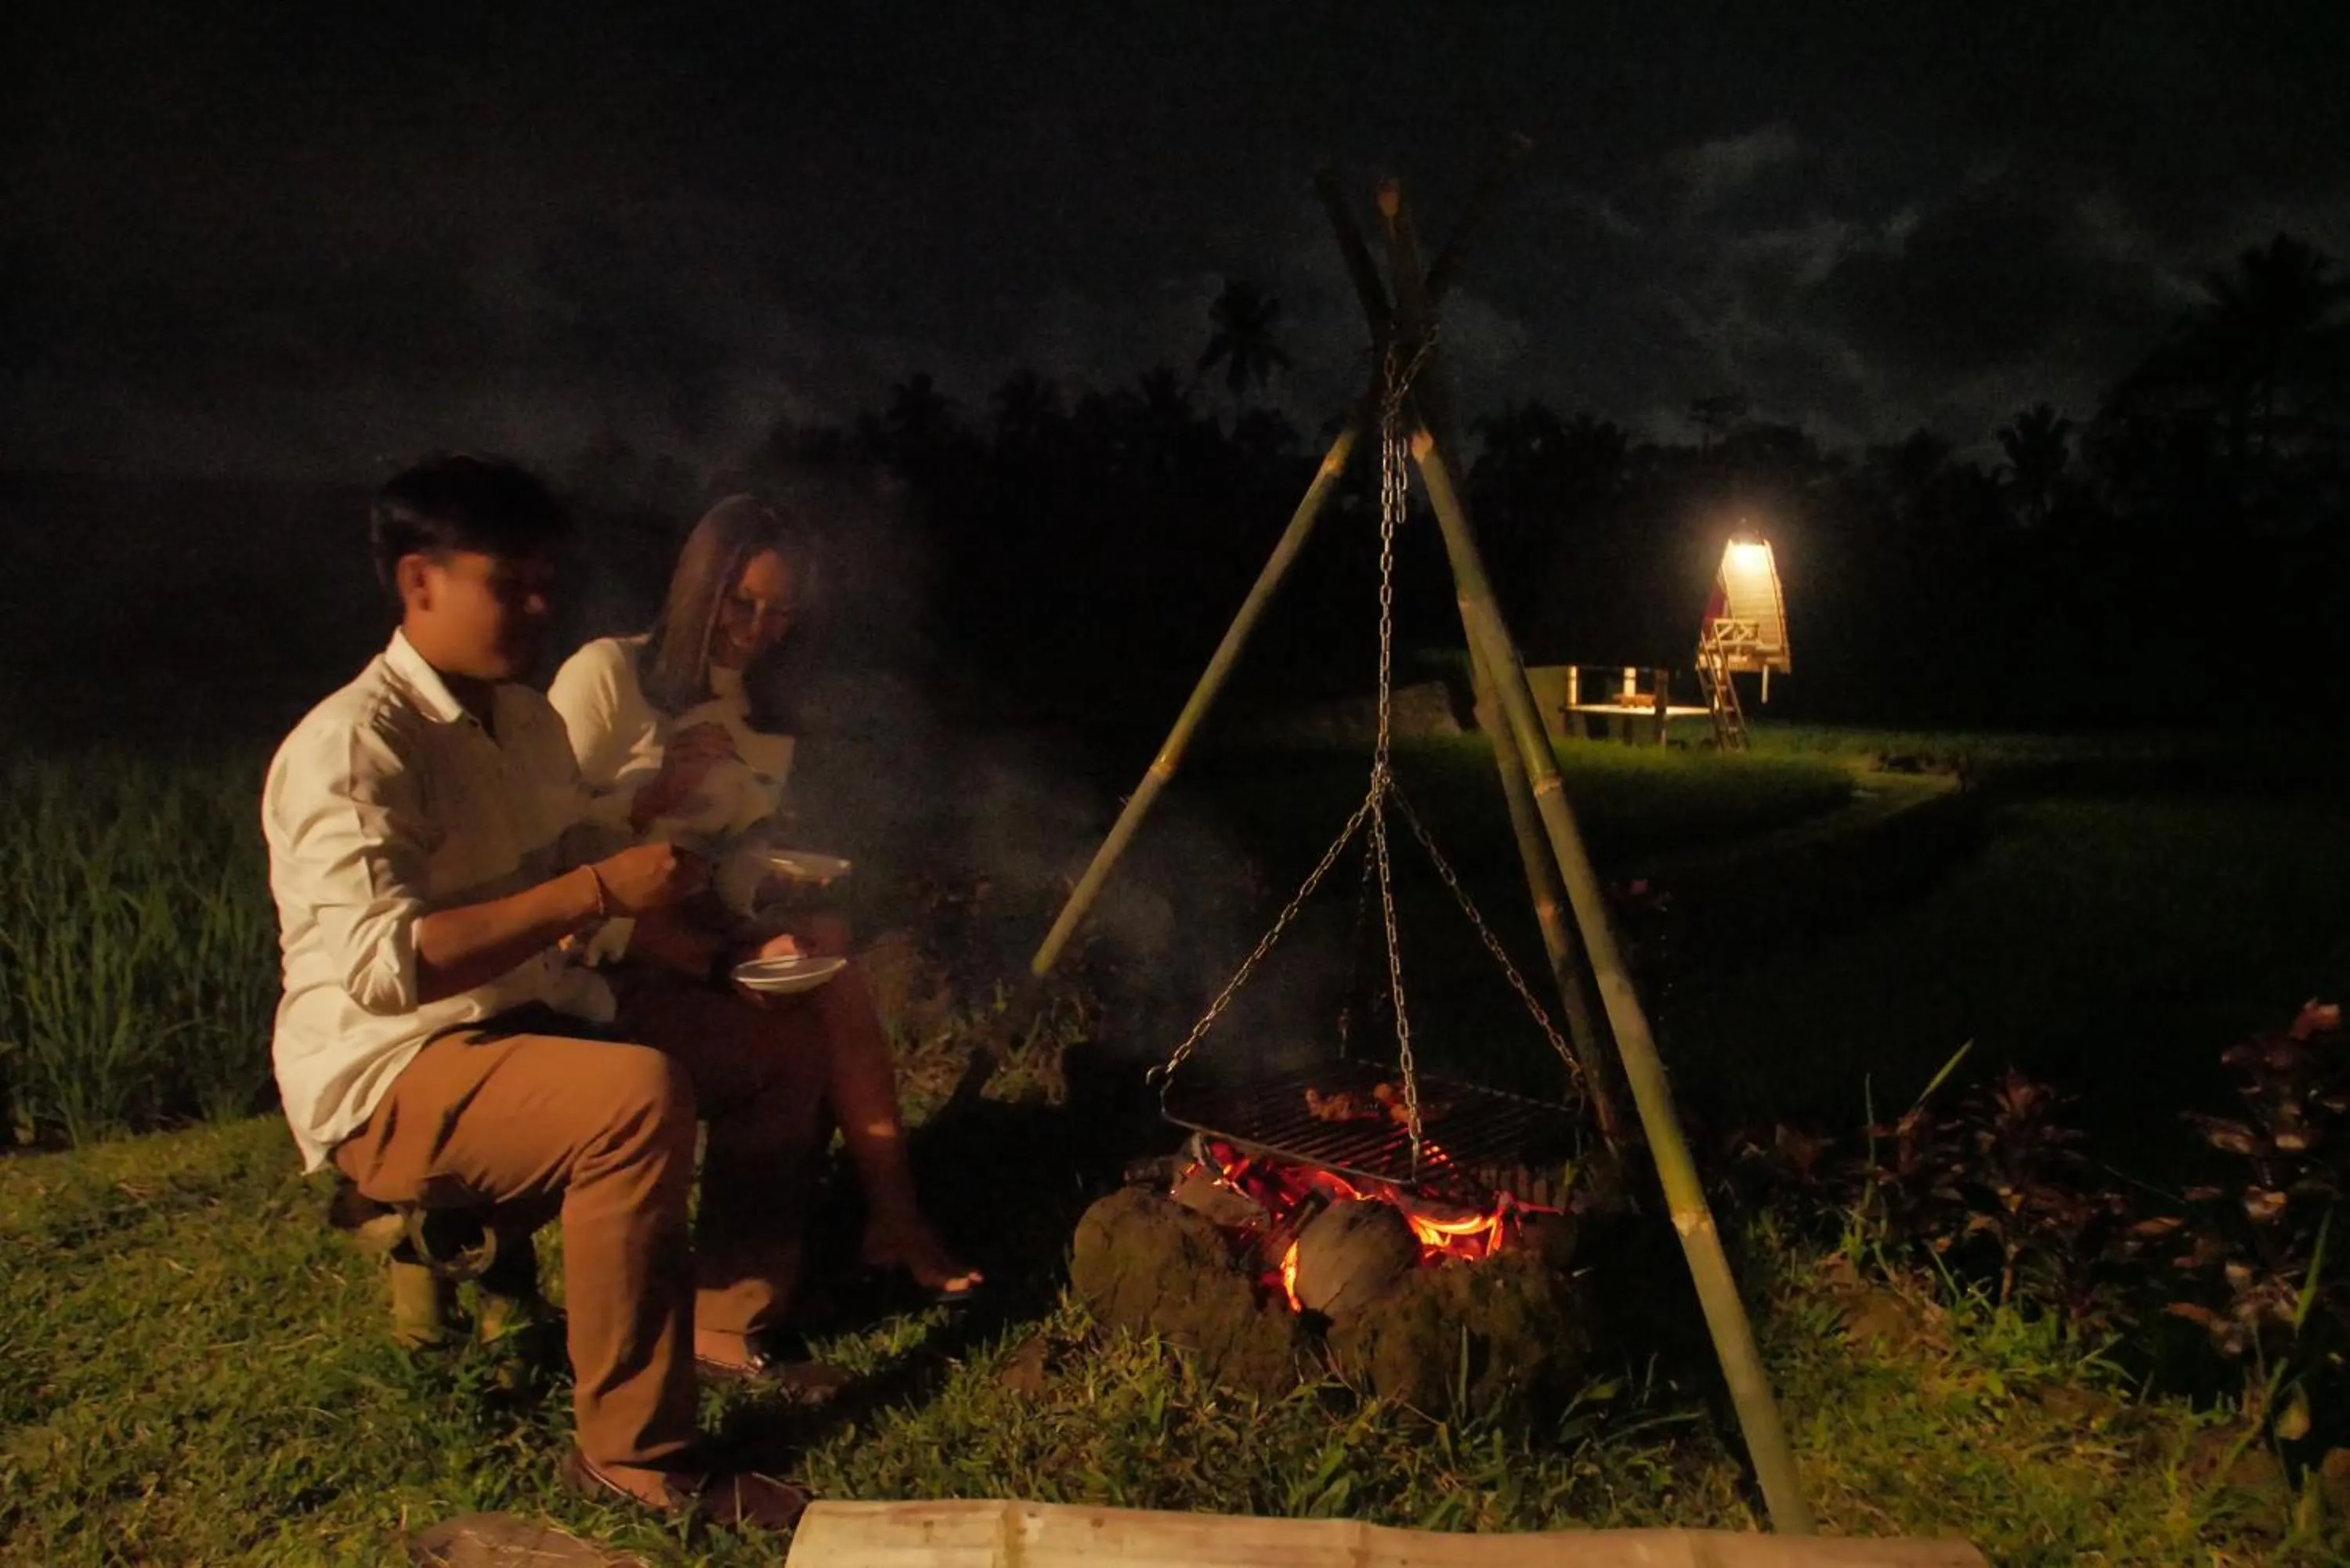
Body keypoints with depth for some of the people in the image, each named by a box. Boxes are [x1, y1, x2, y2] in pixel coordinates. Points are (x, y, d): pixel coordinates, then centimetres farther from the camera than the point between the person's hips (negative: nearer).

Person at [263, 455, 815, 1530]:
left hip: (532, 1019, 9)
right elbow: (381, 965, -31)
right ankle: (632, 1452, -21)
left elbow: (579, 857, 22)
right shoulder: (350, 749, -19)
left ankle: (728, 1321, 17)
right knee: (640, 1094, -36)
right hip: (388, 1081, -9)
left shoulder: (525, 719, 9)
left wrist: (665, 926, 2)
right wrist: (597, 891, -32)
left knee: (779, 1037, 4)